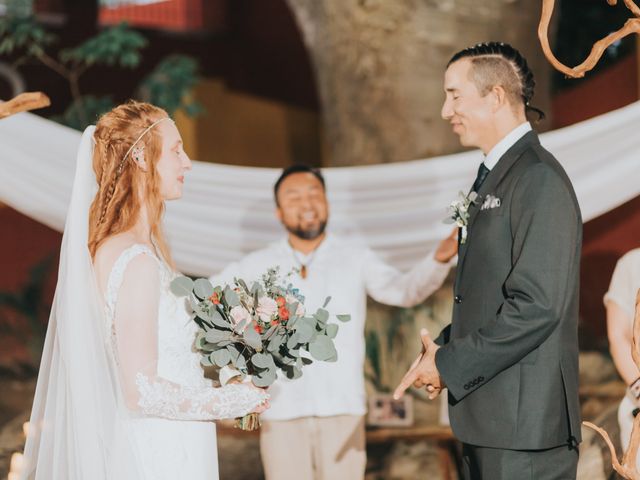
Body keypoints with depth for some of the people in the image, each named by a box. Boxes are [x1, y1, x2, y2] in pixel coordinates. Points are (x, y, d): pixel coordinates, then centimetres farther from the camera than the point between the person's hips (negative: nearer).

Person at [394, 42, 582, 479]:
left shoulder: (539, 179, -14)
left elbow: (538, 307, -21)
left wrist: (450, 365, -14)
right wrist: (445, 349, 3)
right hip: (486, 416, 9)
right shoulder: (494, 177, 16)